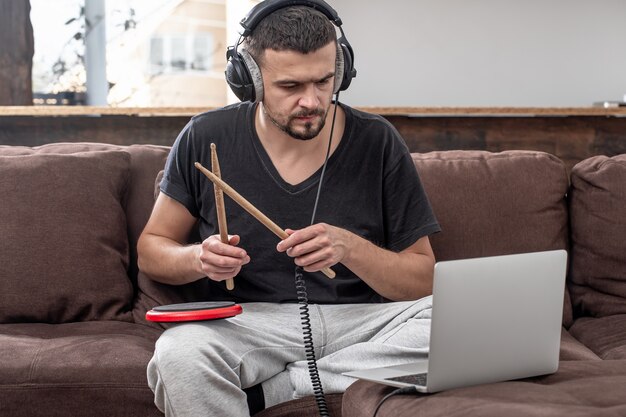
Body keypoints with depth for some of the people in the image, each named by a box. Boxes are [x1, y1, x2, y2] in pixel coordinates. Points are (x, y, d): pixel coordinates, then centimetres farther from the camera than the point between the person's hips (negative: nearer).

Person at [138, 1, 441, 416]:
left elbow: (423, 280, 1)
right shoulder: (206, 139, -1)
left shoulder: (377, 142, -2)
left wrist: (351, 248, -19)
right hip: (249, 322, -2)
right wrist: (199, 259, -13)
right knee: (179, 355, -35)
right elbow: (151, 249, 10)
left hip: (360, 320, 2)